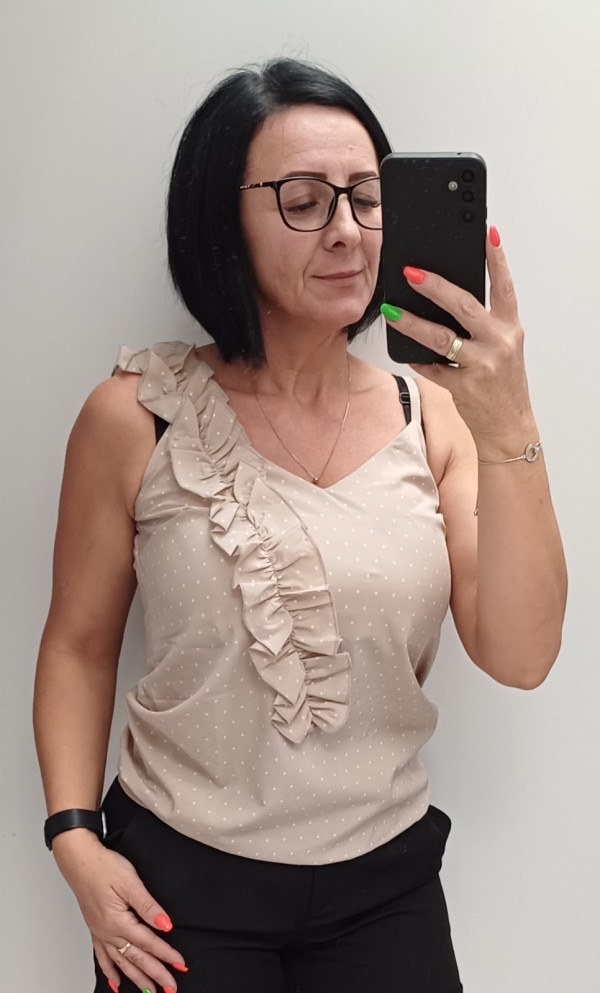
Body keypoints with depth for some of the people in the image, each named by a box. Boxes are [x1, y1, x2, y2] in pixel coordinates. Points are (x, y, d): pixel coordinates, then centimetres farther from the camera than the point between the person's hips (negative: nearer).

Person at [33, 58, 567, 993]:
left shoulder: (433, 415, -4)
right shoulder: (137, 418, -9)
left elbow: (519, 658, -12)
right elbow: (79, 645, 1)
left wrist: (507, 431, -22)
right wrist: (75, 837, -10)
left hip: (388, 884, 2)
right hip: (178, 883, -2)